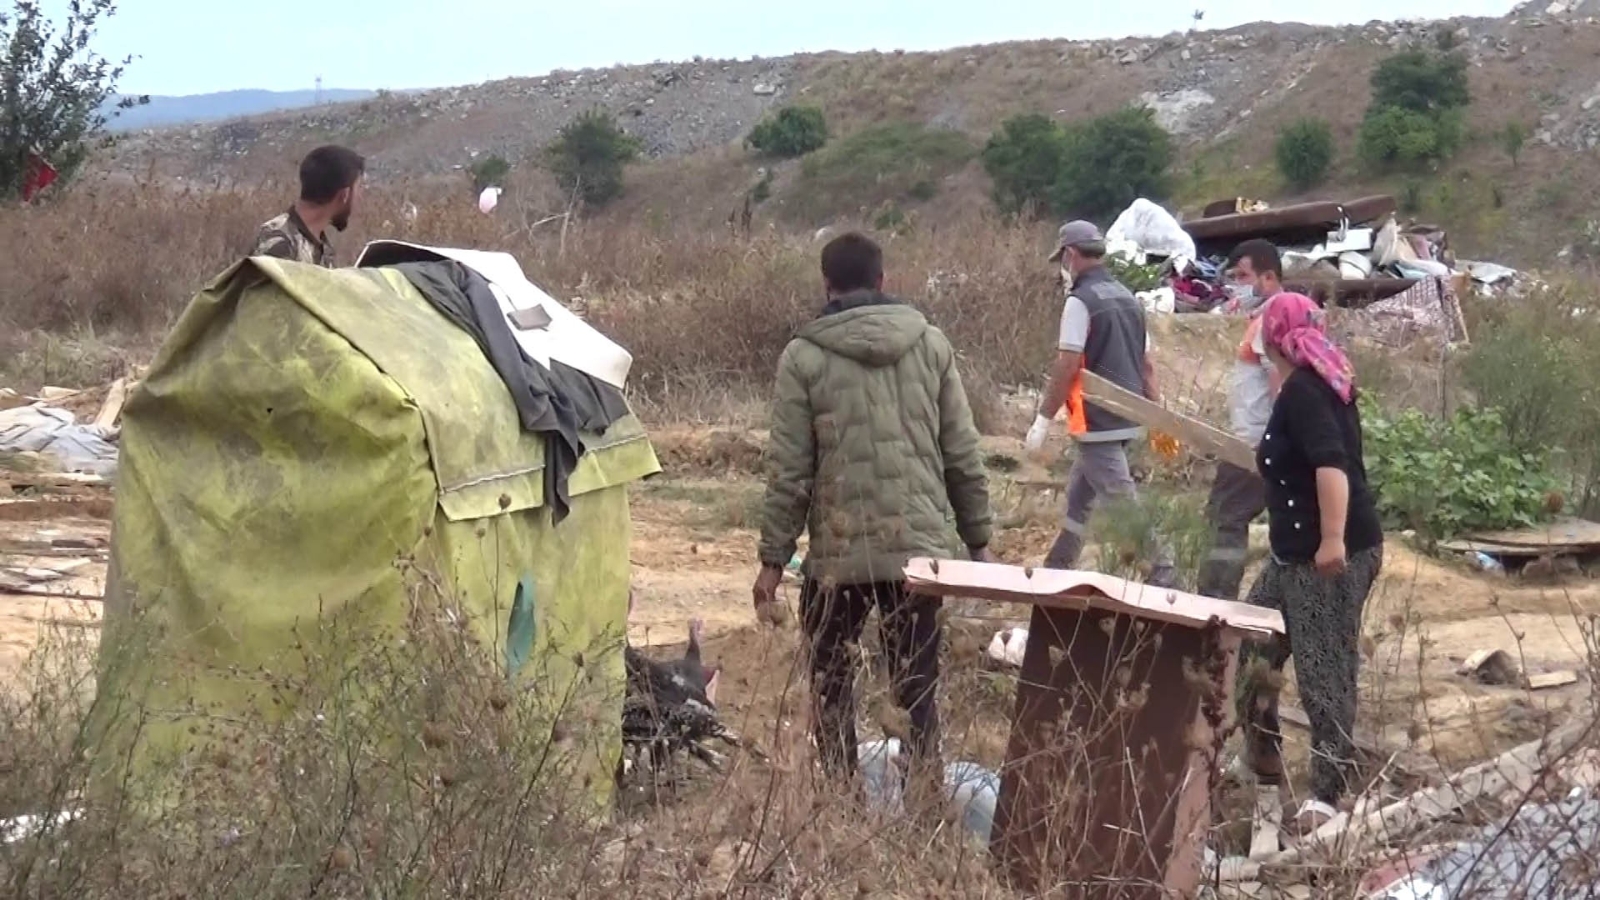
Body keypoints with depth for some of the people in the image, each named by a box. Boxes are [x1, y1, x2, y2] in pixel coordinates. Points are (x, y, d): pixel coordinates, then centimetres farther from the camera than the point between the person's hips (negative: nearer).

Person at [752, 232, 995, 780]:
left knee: (832, 684, 12)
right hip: (919, 548, 2)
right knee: (917, 689, 6)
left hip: (838, 553, -2)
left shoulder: (804, 357, -2)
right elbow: (963, 456, 6)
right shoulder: (931, 345, 5)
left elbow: (790, 472, -4)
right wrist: (979, 541, 14)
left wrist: (773, 559, 3)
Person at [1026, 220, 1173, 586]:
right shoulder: (1128, 298, 12)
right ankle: (1057, 569, 31)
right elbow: (1146, 365, 14)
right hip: (1127, 418, 9)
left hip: (1098, 422, -9)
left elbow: (1066, 368, -18)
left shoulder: (1080, 301, -13)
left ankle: (1163, 573, -12)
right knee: (1079, 494, 21)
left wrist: (1043, 420, -12)